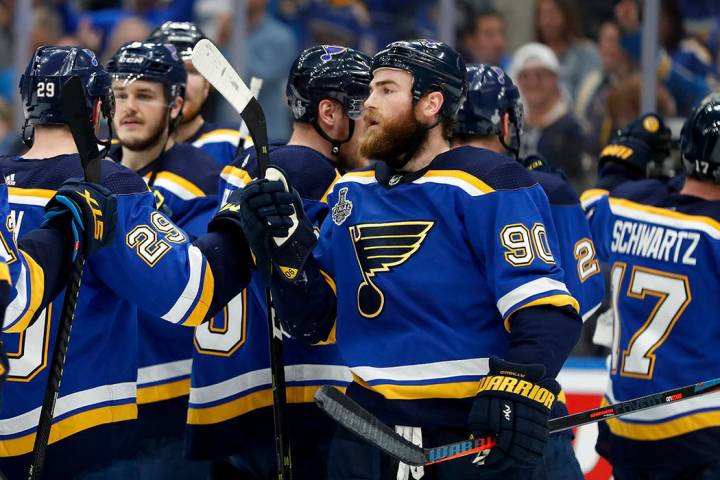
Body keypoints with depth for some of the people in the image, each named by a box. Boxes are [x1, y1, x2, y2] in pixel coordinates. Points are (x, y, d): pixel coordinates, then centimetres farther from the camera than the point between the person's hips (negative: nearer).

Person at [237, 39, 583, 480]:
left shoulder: (487, 187, -8)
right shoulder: (352, 193, 12)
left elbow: (544, 308, -16)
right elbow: (316, 321, 13)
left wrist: (520, 392, -32)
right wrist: (288, 249, -4)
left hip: (474, 439, -6)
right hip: (368, 428, 6)